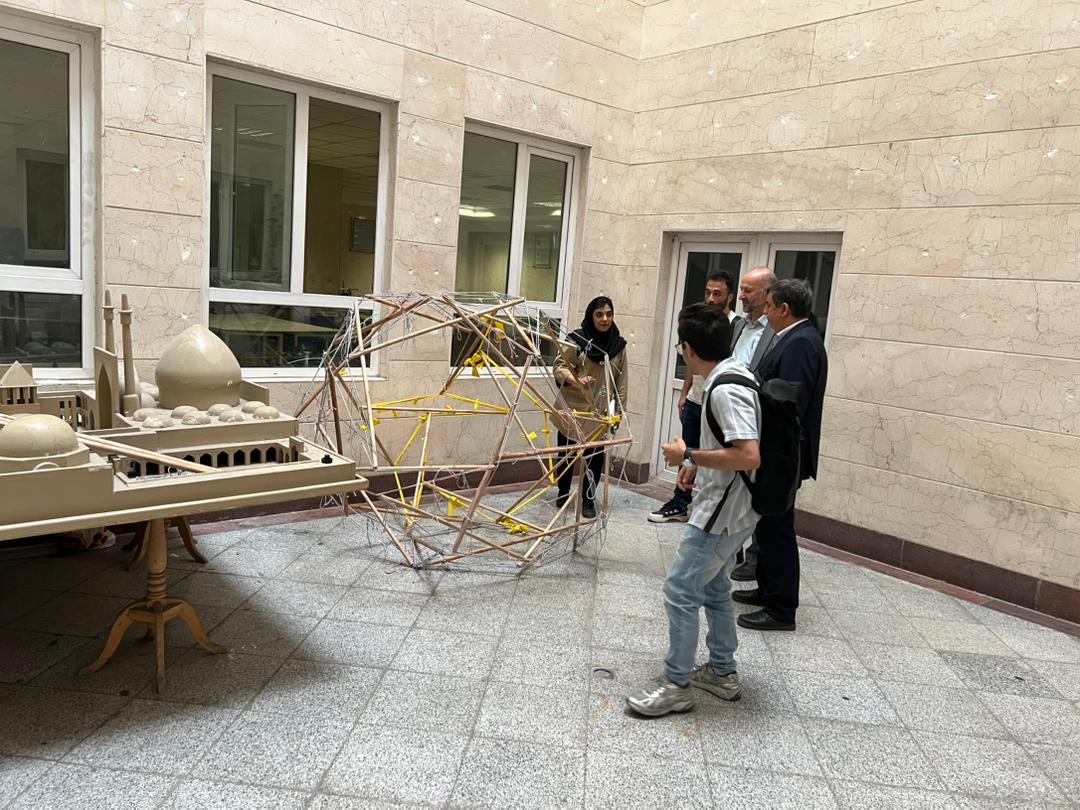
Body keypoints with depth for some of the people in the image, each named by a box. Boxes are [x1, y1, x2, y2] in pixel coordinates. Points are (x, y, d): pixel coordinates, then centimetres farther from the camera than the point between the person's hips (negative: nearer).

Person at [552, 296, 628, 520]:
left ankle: (588, 500, 17)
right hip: (572, 409, -1)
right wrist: (577, 379, -25)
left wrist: (619, 409, 7)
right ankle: (563, 493, 32)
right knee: (567, 453, 11)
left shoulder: (619, 344, 4)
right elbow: (559, 367, -6)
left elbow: (621, 380, 8)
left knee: (595, 457, 0)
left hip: (600, 412, 2)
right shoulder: (577, 339, -7)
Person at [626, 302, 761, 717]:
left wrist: (689, 455, -22)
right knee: (713, 587, 21)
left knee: (680, 590, -2)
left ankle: (676, 684, 11)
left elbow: (749, 456, -31)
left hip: (723, 512, -10)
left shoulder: (726, 390, -24)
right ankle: (722, 672, 34)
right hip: (728, 508, 10)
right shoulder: (730, 376, 7)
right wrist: (700, 463, 15)